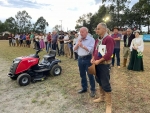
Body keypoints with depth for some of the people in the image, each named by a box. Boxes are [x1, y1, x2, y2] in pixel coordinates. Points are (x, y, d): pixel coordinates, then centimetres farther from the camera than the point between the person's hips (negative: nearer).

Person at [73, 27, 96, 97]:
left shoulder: (91, 39, -9)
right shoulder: (79, 40, 11)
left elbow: (91, 50, -21)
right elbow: (74, 49, 7)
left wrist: (83, 46, -21)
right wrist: (78, 43, -8)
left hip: (88, 58, -6)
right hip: (80, 58, 6)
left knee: (90, 75, 2)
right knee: (82, 74, 15)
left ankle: (93, 89, 17)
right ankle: (84, 88, 31)